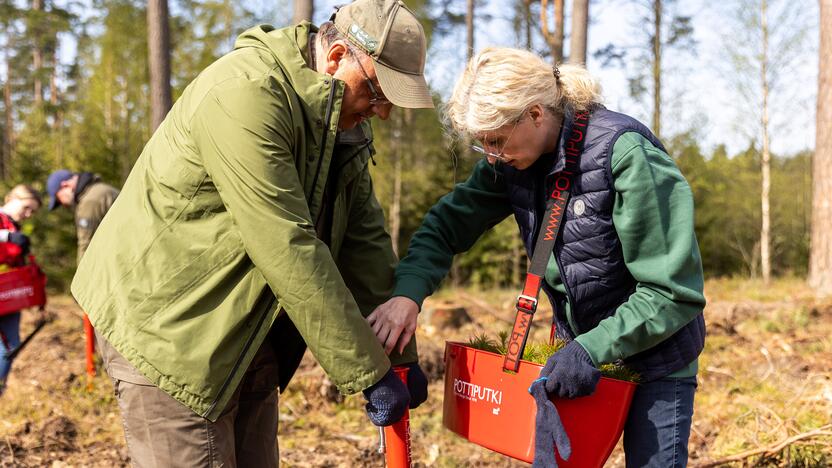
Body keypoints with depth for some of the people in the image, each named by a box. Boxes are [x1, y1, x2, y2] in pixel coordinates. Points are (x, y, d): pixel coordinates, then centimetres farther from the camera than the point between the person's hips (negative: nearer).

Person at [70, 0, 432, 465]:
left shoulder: (341, 120, 4)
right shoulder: (246, 94, -25)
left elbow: (366, 240, 6)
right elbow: (289, 251, -28)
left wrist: (400, 356, 2)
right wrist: (369, 372, -23)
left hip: (246, 336, 9)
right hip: (166, 327, -8)